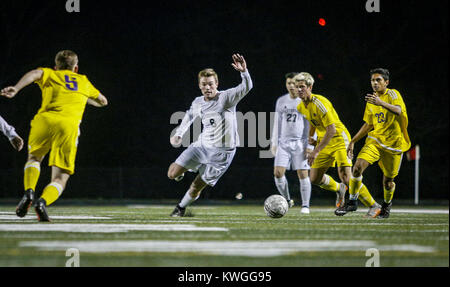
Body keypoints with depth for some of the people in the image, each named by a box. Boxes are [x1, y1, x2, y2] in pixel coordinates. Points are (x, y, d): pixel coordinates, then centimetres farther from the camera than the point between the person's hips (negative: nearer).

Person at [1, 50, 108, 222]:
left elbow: (35, 73, 0)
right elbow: (103, 101, 49)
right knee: (60, 179, 5)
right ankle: (43, 201, -27)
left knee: (34, 158, 28)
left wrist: (16, 89, -15)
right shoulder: (84, 81, 33)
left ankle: (29, 192, 1)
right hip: (69, 126, 0)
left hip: (45, 119, 0)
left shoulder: (50, 75, 25)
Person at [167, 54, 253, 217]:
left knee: (196, 187, -2)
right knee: (172, 174, -4)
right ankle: (181, 171, 33)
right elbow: (190, 115, 25)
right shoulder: (198, 103, 2)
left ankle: (182, 207, 28)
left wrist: (244, 72, -50)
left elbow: (246, 88, -31)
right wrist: (179, 134, 20)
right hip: (202, 146, 5)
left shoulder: (226, 98, -15)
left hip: (222, 152, -5)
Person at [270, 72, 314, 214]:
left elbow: (312, 125, -2)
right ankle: (287, 200, 11)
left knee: (303, 173, -6)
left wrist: (310, 146, -8)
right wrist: (274, 143, 13)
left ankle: (305, 205, 2)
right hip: (284, 142, 4)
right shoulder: (281, 101, 11)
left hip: (300, 143, -3)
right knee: (278, 172, -7)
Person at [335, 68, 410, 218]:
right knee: (358, 167, -19)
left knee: (388, 180, 5)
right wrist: (353, 141, 17)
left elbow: (399, 110, -31)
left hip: (394, 144, -4)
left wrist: (381, 103, -48)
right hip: (375, 140, 4)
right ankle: (352, 202, -7)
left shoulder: (392, 94, -9)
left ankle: (387, 203, 36)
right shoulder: (371, 100, 10)